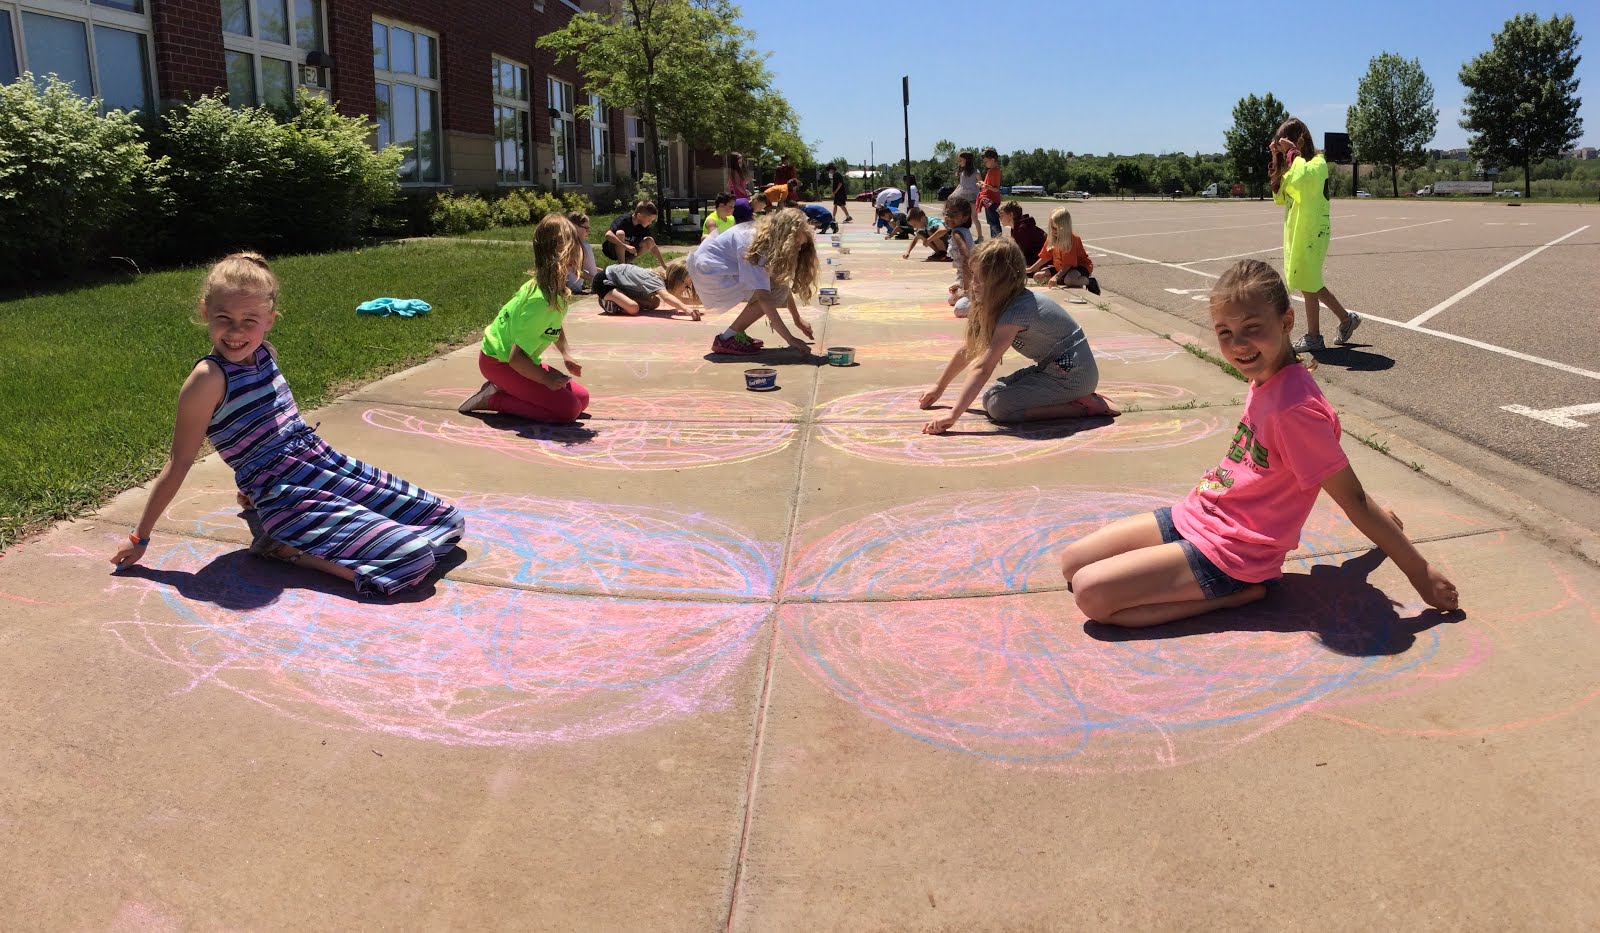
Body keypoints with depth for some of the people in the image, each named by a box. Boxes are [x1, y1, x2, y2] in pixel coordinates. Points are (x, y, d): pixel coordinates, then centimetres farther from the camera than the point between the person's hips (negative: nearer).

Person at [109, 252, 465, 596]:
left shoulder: (266, 353, 7)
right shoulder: (208, 379, -13)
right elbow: (180, 462, -8)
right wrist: (141, 536, -2)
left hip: (323, 462, 8)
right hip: (286, 496, -8)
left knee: (447, 520, 6)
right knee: (413, 555, -21)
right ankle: (281, 546, -6)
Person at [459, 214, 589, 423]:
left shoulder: (558, 292, -3)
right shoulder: (540, 301, -31)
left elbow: (557, 326, 21)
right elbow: (517, 358, -30)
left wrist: (566, 355, 10)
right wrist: (546, 379, -19)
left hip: (519, 362, 9)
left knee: (582, 398, 5)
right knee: (567, 409, -19)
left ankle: (503, 390, 9)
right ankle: (494, 399, -8)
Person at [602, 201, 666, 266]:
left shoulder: (643, 227, -7)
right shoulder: (623, 220, -26)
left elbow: (653, 246, 0)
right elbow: (608, 235, -40)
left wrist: (665, 265, -4)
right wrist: (626, 246, -48)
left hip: (627, 253, 6)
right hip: (612, 251, -6)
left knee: (650, 242, -14)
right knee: (620, 233, -35)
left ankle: (627, 262, 0)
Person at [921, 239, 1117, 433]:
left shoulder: (1016, 312, -25)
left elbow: (983, 368, -32)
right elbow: (968, 351, 13)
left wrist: (953, 414, -36)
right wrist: (939, 387, 18)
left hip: (1072, 375, -10)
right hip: (1053, 368, 10)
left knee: (997, 405, -19)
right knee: (994, 394, 3)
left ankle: (1084, 407, -12)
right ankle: (1077, 397, 7)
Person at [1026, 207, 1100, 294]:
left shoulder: (1072, 239, -24)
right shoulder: (1051, 238, -5)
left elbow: (1068, 264, -29)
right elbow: (1045, 257, 6)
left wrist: (1056, 277, -39)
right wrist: (1031, 269, 2)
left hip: (1080, 265, -8)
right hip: (1059, 267, 8)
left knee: (1069, 280, -42)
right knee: (1037, 277, -6)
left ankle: (1089, 281, -10)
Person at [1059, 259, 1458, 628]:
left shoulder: (1294, 408, -25)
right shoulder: (1266, 379, 1)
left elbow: (1352, 497, -18)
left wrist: (1422, 575, -13)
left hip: (1227, 553, -9)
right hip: (1194, 514, 9)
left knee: (1090, 592, -19)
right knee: (1072, 563, 7)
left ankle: (1238, 594, -7)